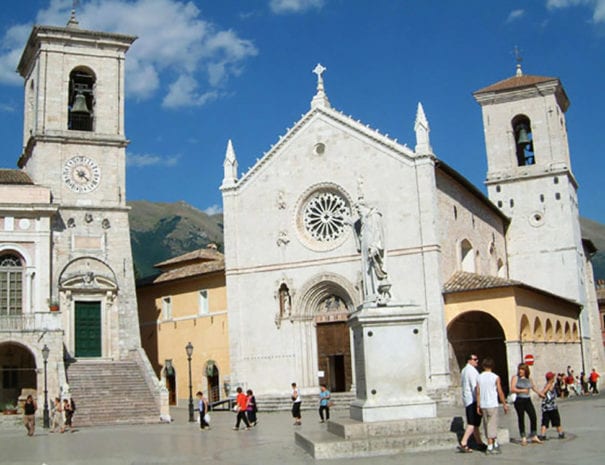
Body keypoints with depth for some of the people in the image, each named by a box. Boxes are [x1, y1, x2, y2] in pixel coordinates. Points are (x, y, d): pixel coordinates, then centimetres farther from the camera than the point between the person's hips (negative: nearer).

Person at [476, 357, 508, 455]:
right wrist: (504, 404, 4)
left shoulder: (479, 377, 3)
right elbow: (500, 392, -6)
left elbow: (478, 393, 2)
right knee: (492, 426, 0)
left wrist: (478, 406, 8)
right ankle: (490, 448, 0)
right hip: (492, 405, -4)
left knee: (487, 426, 13)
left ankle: (495, 444, 22)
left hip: (483, 405, 4)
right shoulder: (495, 377, -7)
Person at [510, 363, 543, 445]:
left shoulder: (528, 379, 11)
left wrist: (539, 393, 16)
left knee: (533, 417, -4)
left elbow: (533, 387, 27)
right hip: (519, 401, -4)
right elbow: (512, 389, -11)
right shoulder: (515, 378, -2)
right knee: (521, 419, 2)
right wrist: (522, 390, -15)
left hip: (528, 400, 4)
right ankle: (523, 438, 9)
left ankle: (534, 436, 7)